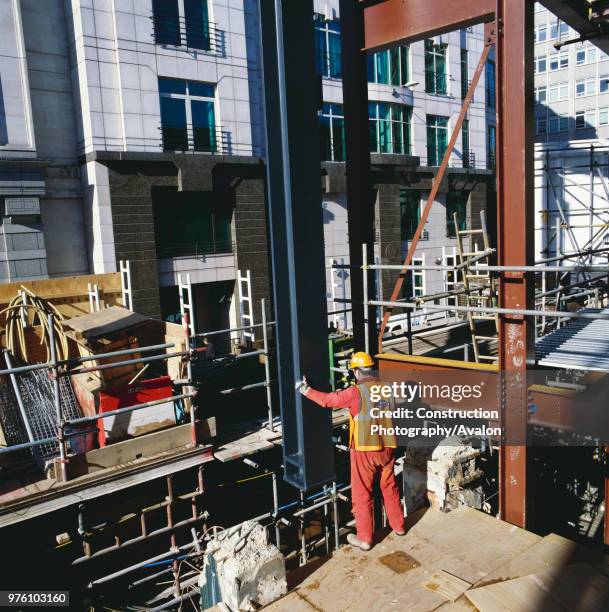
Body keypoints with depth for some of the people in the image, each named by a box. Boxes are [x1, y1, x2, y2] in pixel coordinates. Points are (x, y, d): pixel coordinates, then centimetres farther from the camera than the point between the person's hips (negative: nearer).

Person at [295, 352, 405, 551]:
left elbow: (327, 400, -9)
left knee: (362, 495, 8)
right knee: (390, 488, 22)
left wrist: (305, 390, 5)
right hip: (387, 448, 5)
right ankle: (398, 525, 37)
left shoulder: (355, 392, -17)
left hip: (364, 451, -5)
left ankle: (364, 538, 17)